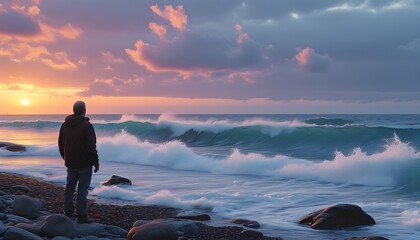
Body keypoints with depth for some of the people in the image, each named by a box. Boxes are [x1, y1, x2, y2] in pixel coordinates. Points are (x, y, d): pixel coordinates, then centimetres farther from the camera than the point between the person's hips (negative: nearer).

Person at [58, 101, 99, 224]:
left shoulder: (65, 125, 6)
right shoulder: (86, 125, -16)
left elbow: (61, 144, 14)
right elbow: (91, 146, -18)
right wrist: (96, 163, -10)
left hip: (70, 163, 6)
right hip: (84, 163, -6)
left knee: (70, 187, 15)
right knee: (83, 189, -3)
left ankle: (68, 212, 20)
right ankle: (82, 216, -2)